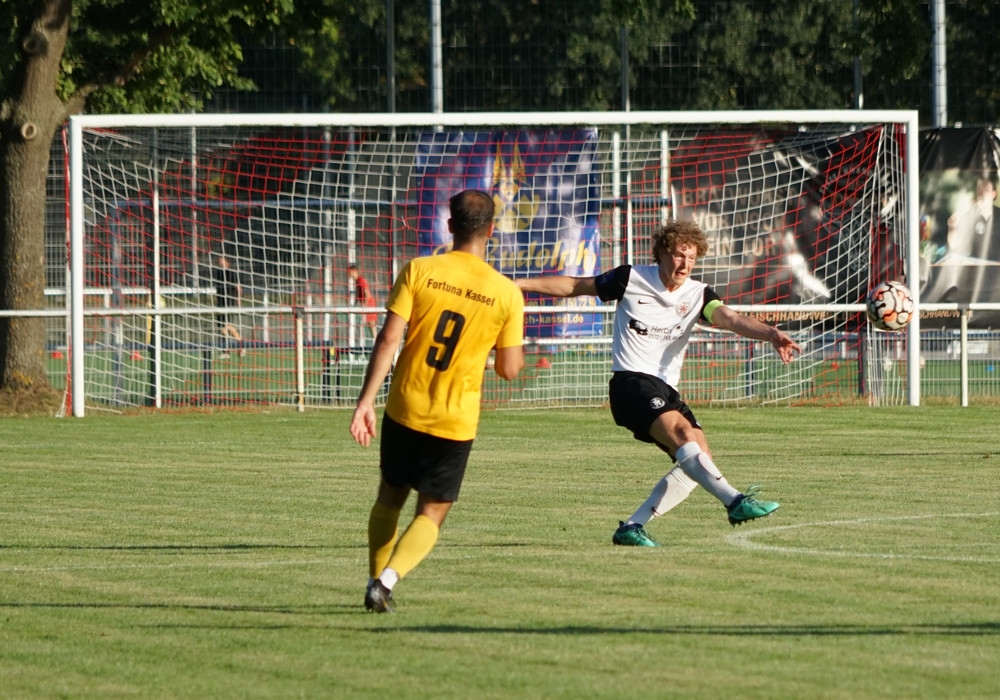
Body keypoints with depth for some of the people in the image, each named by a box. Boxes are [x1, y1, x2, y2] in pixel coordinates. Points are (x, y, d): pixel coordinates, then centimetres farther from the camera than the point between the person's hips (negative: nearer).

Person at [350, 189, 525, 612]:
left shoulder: (419, 271, -7)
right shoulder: (507, 294, -7)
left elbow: (388, 339, -12)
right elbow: (509, 370, -2)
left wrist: (366, 400, -10)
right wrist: (518, 354, 21)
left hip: (405, 409, 1)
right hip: (456, 422, -1)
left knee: (389, 498, 22)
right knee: (431, 514, 8)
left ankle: (377, 581, 25)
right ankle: (388, 578, -15)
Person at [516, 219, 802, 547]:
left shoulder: (697, 295, 4)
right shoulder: (631, 279, -1)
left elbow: (730, 318, -15)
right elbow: (574, 286, 11)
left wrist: (771, 334, -35)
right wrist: (519, 284, 9)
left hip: (666, 390, 6)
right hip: (631, 381, -6)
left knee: (699, 458, -6)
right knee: (681, 431, -29)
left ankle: (632, 526, 0)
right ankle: (735, 502, -41)